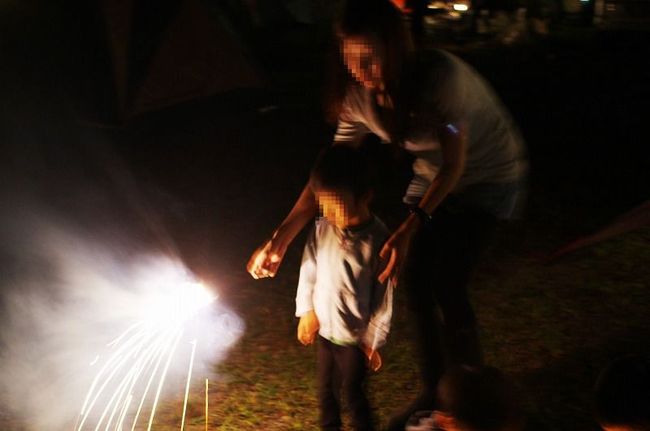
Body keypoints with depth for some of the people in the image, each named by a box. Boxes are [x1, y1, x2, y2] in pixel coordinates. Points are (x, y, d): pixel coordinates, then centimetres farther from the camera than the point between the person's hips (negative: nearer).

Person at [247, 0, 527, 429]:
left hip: (490, 176, -5)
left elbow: (453, 165, -29)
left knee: (447, 285, -13)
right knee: (415, 279, 0)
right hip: (435, 177, 6)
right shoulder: (361, 97, -16)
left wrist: (410, 228, -39)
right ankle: (434, 390, 20)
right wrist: (282, 237, -17)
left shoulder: (441, 75, -35)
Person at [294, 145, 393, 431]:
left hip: (355, 336, -5)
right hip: (324, 329, 5)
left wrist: (373, 341, -10)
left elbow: (384, 298, -16)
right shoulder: (322, 230, -11)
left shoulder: (377, 241, -23)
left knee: (353, 392, 10)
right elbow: (308, 270, 5)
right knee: (326, 389, 21)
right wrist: (306, 310, 4)